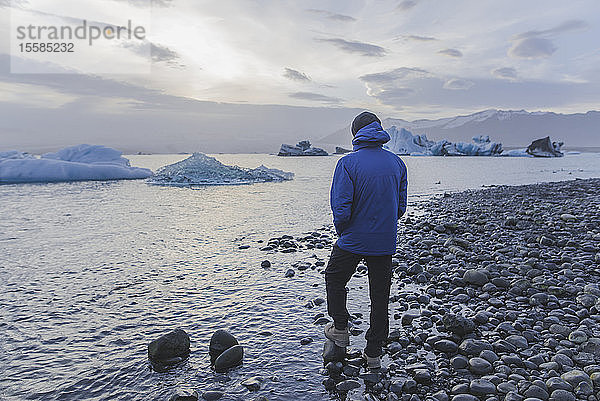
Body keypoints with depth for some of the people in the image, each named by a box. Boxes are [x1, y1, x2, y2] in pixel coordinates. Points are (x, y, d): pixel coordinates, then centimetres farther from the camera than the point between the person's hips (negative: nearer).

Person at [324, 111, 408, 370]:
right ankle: (373, 353, 24)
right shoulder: (396, 163, 1)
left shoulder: (348, 163, -15)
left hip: (353, 241, -4)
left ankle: (340, 329, 30)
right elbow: (401, 207, 7)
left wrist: (342, 231, -1)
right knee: (380, 296, 14)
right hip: (385, 243, 4)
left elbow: (341, 207, -19)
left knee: (335, 280, 23)